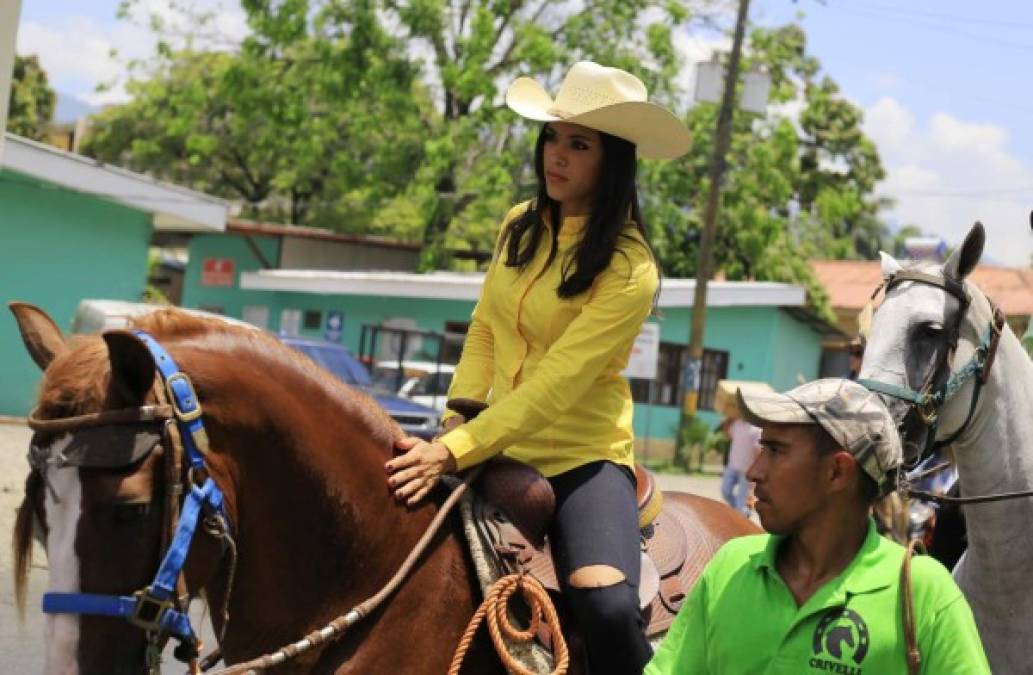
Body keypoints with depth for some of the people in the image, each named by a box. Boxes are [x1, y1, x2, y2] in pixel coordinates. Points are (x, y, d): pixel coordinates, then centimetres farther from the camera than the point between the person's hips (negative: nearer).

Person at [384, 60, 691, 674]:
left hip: (583, 460, -6)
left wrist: (454, 453, -29)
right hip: (499, 448, 7)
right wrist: (456, 422, -3)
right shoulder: (521, 227, 5)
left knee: (607, 606, -31)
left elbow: (556, 384, -23)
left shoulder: (629, 269, -16)